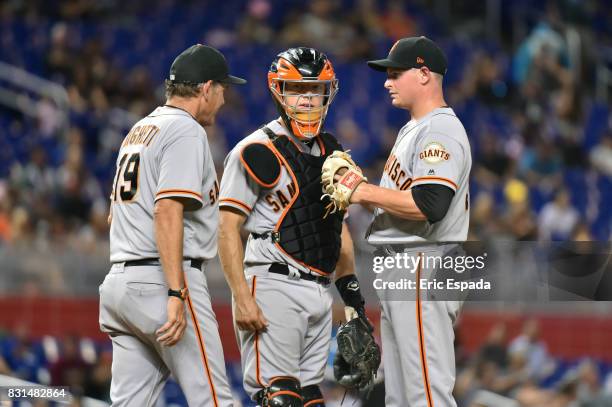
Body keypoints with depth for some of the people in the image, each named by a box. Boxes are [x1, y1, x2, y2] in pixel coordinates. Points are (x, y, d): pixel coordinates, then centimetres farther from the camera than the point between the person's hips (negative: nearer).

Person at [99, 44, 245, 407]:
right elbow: (167, 211, -19)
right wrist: (176, 294, -24)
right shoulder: (186, 131, -7)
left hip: (118, 281, 9)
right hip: (161, 281, -9)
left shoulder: (138, 131, 22)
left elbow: (118, 212, 24)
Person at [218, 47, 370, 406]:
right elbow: (228, 229, -11)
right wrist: (242, 299, -19)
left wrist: (351, 290, 18)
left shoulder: (332, 152, 17)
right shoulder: (258, 151, -7)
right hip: (273, 286, -8)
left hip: (319, 292, 8)